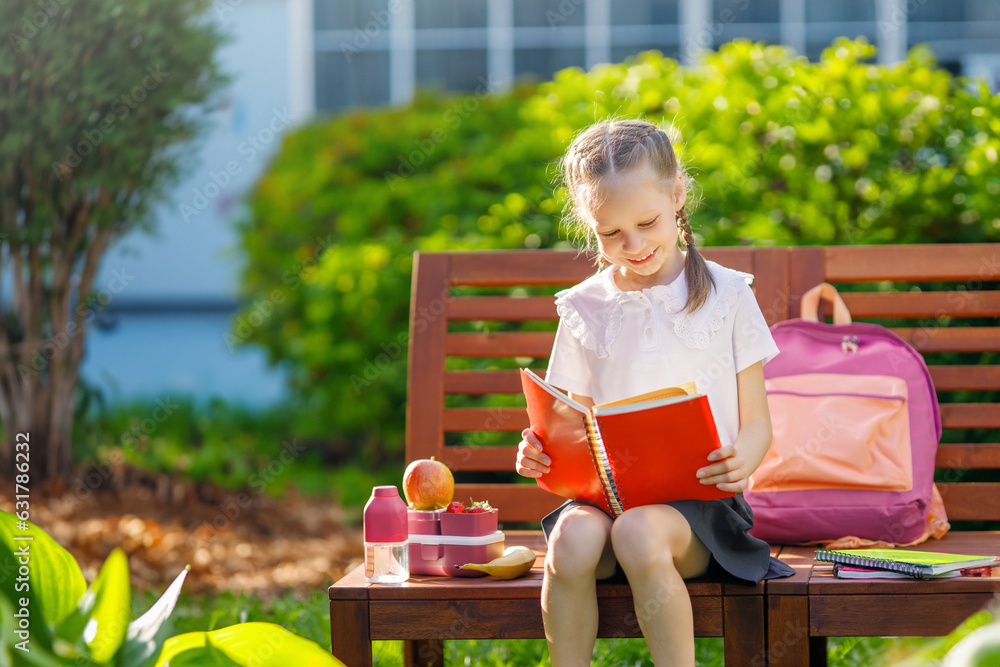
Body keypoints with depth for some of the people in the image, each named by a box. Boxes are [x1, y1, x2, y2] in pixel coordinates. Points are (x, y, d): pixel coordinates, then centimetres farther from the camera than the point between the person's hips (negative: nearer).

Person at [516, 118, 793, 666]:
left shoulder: (725, 295, 7)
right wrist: (539, 453, -8)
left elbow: (756, 423, 6)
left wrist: (740, 461, -18)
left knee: (639, 533, -35)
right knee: (571, 538, -32)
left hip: (698, 500, -2)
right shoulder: (584, 309, 12)